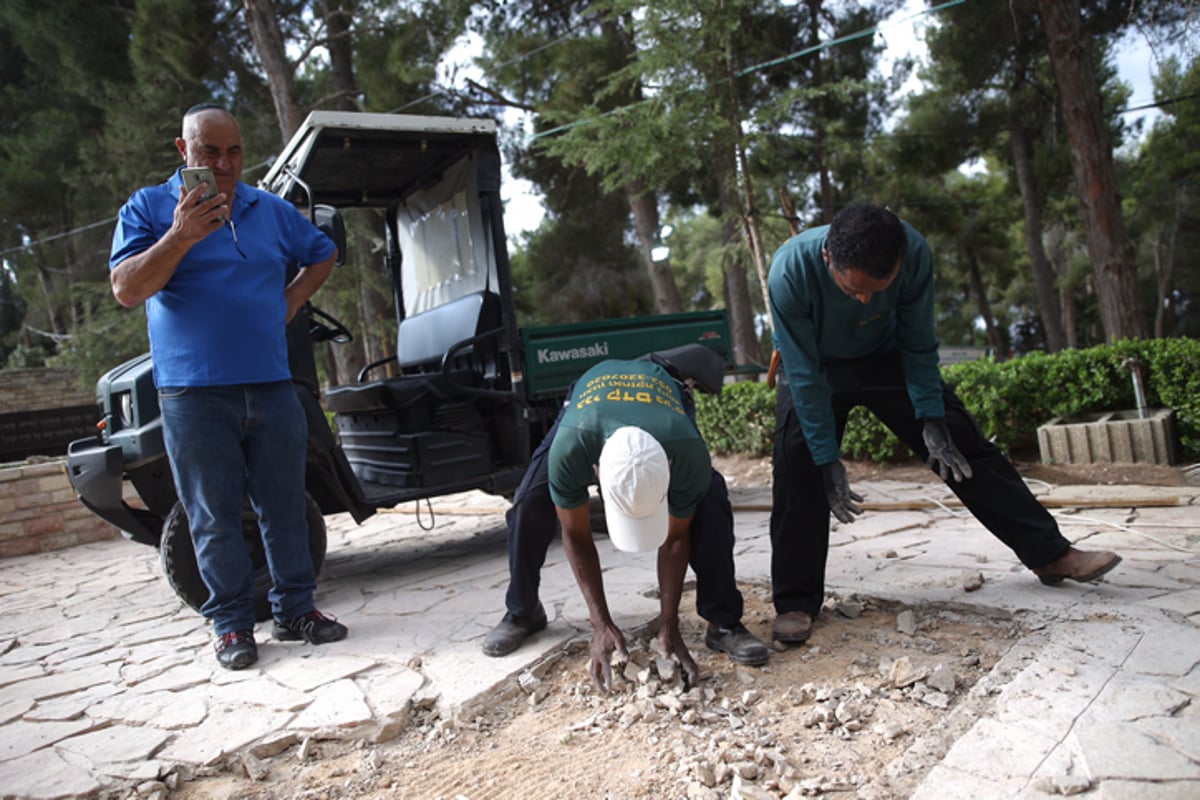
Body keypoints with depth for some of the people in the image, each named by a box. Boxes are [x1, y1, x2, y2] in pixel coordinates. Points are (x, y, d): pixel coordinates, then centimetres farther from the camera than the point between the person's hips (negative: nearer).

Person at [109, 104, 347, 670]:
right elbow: (126, 290, -7)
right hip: (193, 394, -3)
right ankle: (231, 624, 14)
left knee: (284, 506, 7)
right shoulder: (148, 208, 3)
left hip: (270, 386, 3)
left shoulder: (272, 211, 12)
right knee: (214, 517, 3)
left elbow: (322, 255, 26)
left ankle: (295, 609, 19)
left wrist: (289, 303, 11)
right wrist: (181, 236, -19)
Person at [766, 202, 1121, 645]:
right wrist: (827, 458, -30)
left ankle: (1049, 553, 14)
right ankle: (795, 601, -9)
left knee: (961, 444, 1)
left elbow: (917, 344, -15)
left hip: (885, 357, 2)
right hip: (814, 367, -2)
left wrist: (930, 418, -19)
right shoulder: (791, 271, -36)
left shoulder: (914, 252, -30)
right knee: (797, 465, -20)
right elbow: (804, 374, -30)